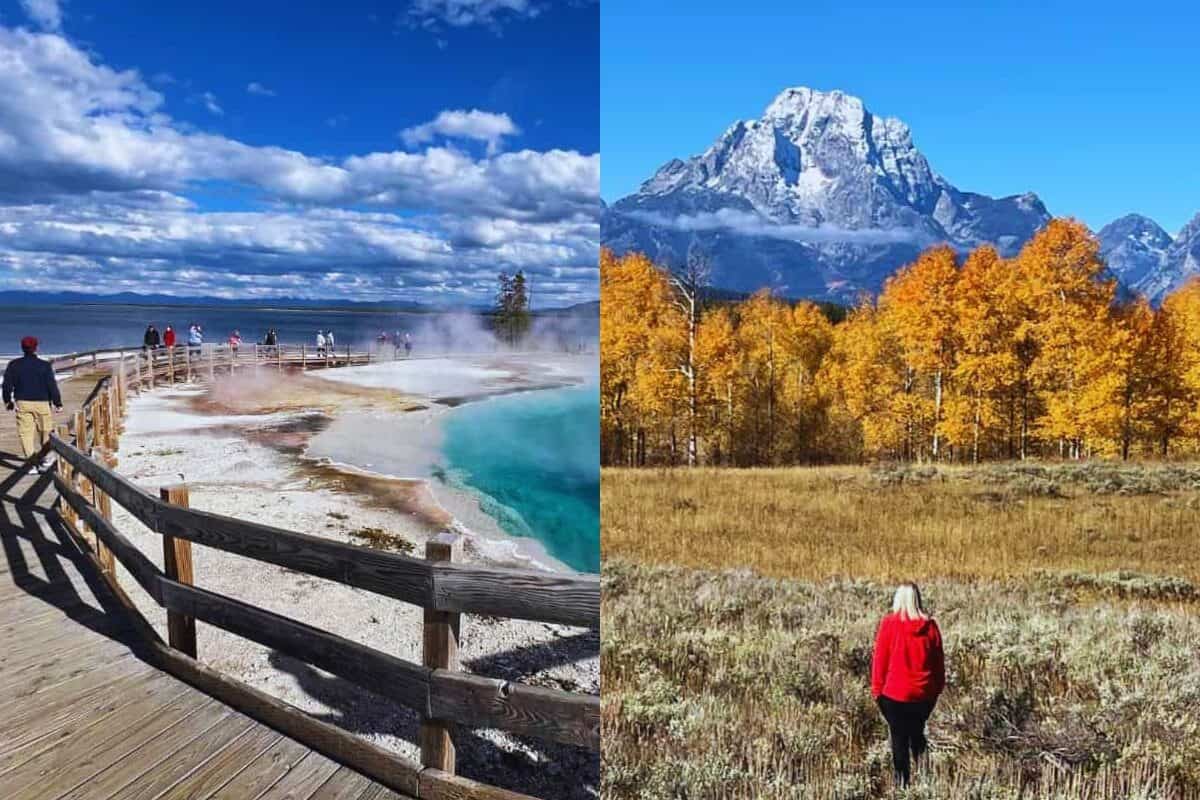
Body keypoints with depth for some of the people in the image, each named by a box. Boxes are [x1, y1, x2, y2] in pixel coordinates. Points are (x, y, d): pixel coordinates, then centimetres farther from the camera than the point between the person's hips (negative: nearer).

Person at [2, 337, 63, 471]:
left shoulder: (14, 365, 2)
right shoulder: (45, 366, -5)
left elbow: (7, 384, 5)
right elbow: (52, 386, -5)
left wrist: (8, 400, 18)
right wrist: (58, 403, 2)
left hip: (22, 403, 1)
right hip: (42, 403, -1)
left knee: (25, 432, 2)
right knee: (43, 432, 11)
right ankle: (44, 460, 16)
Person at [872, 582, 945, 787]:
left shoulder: (890, 623, -11)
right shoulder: (930, 625, -4)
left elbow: (880, 658, -6)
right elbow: (939, 660, 5)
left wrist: (876, 689, 4)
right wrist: (938, 687, 17)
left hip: (895, 693, -3)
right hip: (924, 693, 3)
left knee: (900, 738, 9)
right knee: (917, 734, 23)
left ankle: (903, 782, 12)